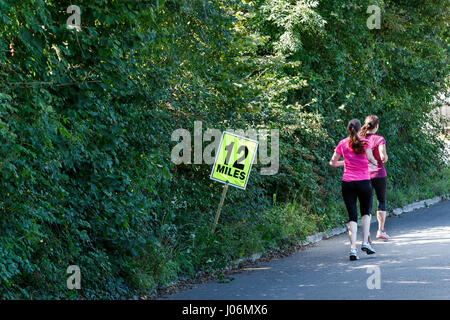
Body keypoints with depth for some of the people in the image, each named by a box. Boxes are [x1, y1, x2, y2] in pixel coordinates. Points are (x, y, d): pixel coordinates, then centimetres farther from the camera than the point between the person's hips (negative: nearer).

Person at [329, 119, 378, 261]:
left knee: (352, 216, 3)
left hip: (347, 183, 2)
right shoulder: (364, 142, -3)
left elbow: (332, 163, 7)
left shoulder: (342, 143, 5)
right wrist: (375, 162, 5)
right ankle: (365, 242, 8)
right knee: (366, 212, 20)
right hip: (364, 182, -2)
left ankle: (353, 249, -9)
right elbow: (370, 158, -17)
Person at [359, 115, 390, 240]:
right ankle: (381, 230, 14)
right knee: (381, 201, 14)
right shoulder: (379, 139, -11)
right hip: (379, 174, -3)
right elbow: (383, 157, -19)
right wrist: (385, 158, 3)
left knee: (367, 203, 7)